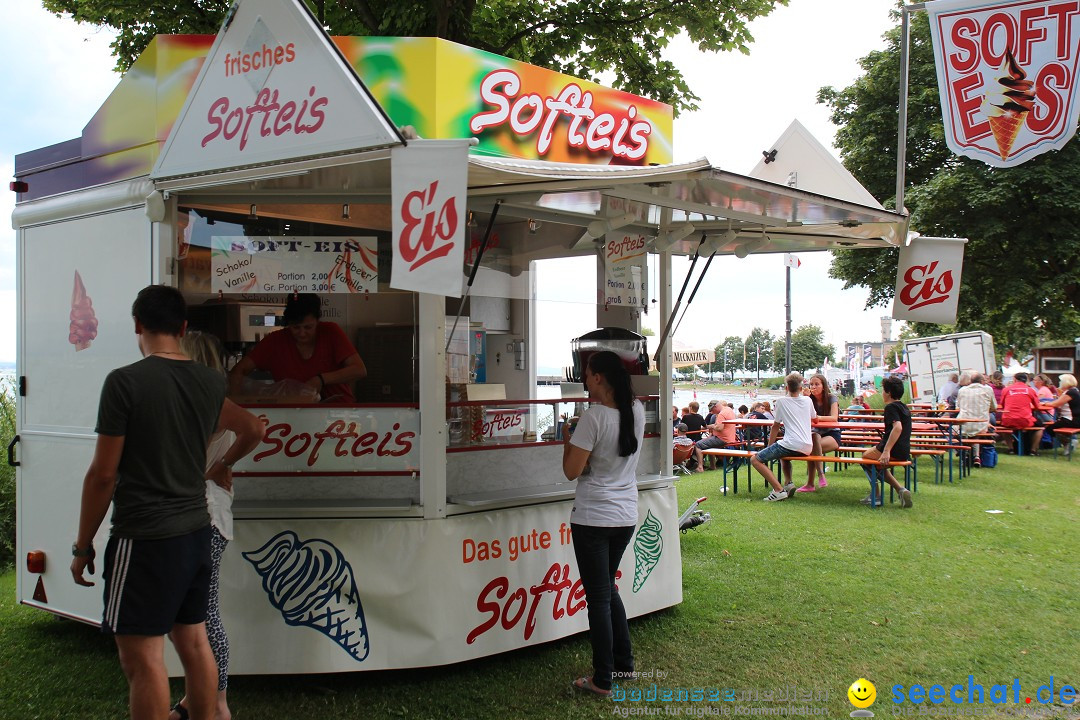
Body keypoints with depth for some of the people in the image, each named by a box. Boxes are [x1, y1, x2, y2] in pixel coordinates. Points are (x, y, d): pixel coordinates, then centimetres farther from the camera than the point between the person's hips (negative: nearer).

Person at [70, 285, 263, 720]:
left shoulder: (125, 382, -14)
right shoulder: (209, 382, 5)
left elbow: (103, 475, -12)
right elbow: (253, 429, 22)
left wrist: (83, 546, -2)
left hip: (144, 540, -7)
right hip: (195, 533, 7)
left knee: (142, 657, -1)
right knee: (193, 641, 18)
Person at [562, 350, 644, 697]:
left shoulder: (594, 416, -18)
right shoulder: (637, 411, 1)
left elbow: (571, 471, -15)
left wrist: (567, 441, 1)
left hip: (593, 518, -7)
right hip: (627, 516, 7)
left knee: (598, 597, 2)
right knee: (608, 588, 23)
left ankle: (602, 680, 10)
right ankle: (624, 663, 31)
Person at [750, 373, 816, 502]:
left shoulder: (782, 401, 3)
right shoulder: (807, 400, 14)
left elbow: (775, 427, 9)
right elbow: (815, 418, 32)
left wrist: (769, 447, 19)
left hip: (792, 445, -7)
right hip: (807, 447, 7)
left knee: (755, 459, -2)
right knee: (782, 455, 38)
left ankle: (779, 490, -15)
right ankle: (788, 483, 14)